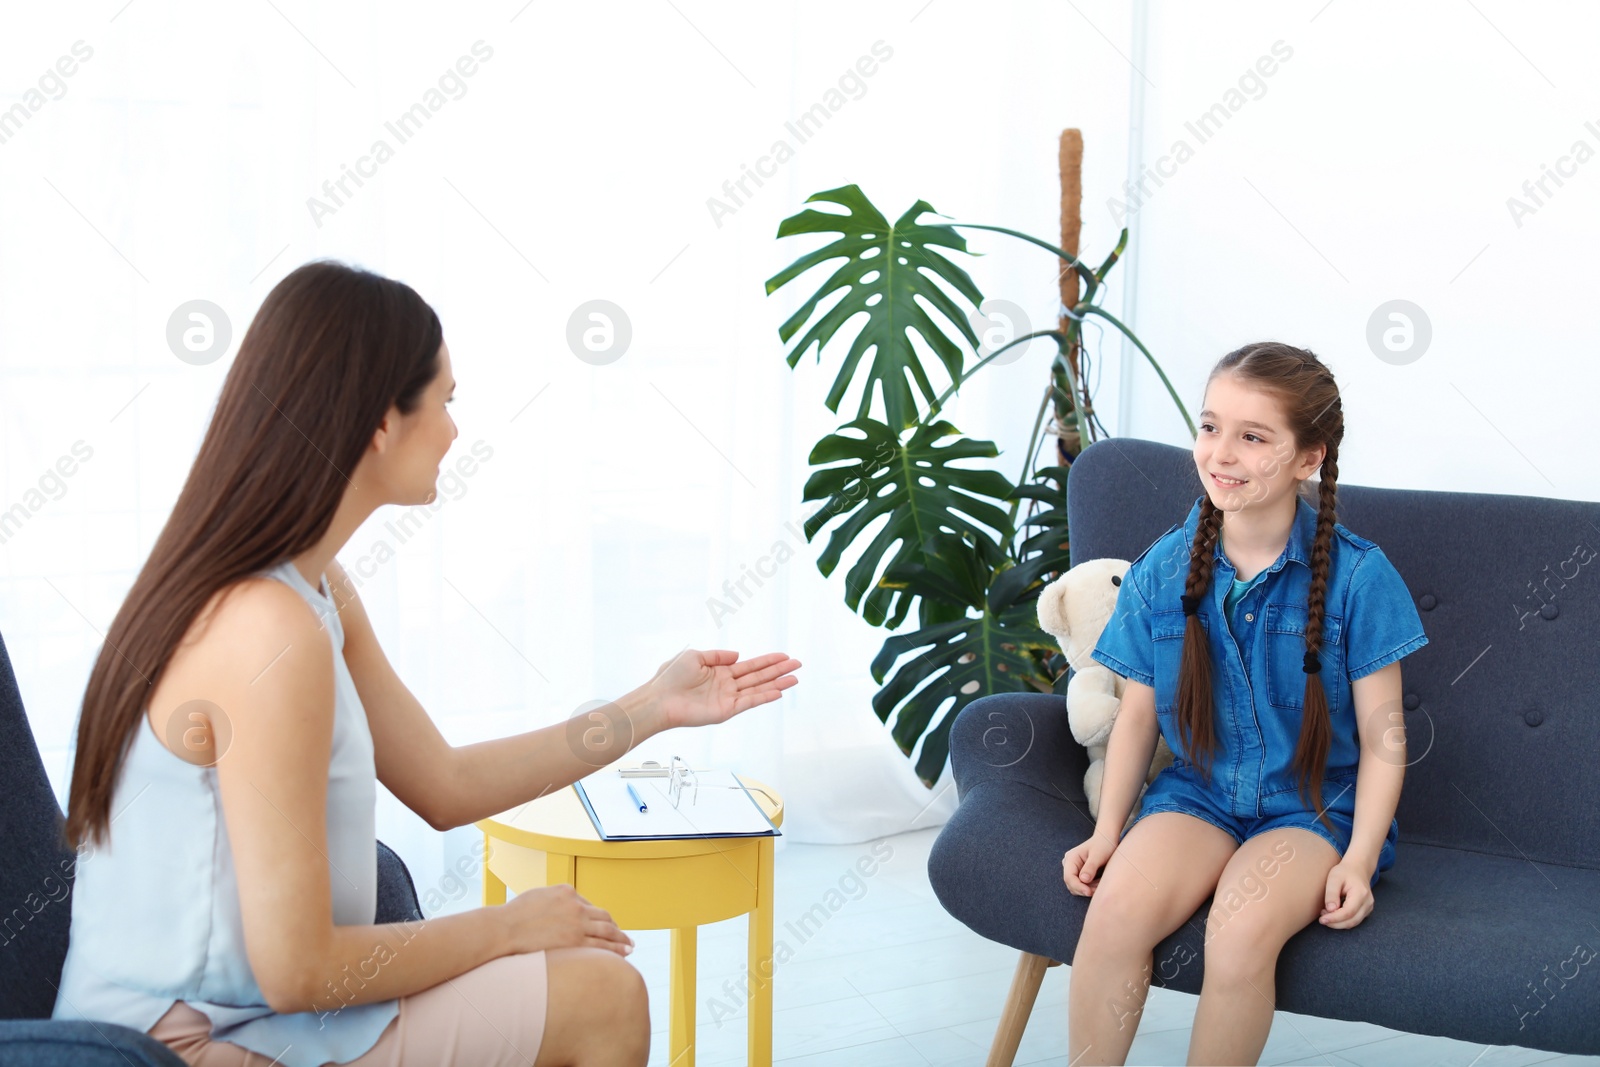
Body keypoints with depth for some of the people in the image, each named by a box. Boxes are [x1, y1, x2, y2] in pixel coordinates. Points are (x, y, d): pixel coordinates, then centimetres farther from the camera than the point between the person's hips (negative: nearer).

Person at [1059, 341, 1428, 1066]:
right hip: (1196, 790, 3)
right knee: (1117, 905, -28)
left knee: (1242, 926, -33)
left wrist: (1358, 858, -12)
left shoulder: (1357, 577, -8)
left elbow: (1383, 736, -4)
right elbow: (1138, 714, 8)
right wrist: (1108, 830, -1)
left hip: (1315, 804, -2)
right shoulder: (1161, 570, 1)